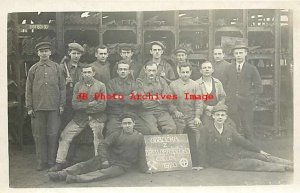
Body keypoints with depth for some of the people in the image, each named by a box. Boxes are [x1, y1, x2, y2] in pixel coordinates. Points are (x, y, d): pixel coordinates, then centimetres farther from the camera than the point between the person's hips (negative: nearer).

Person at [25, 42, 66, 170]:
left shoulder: (57, 68, 6)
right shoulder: (33, 69, 7)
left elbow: (62, 87, 6)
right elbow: (28, 89, 7)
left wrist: (62, 105, 0)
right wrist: (29, 107, 1)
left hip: (53, 107, -1)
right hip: (38, 108, 1)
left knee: (53, 135, 0)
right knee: (39, 136, 5)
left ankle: (52, 161, 11)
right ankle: (41, 162, 15)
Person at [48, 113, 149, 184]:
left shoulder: (139, 137, 2)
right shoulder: (117, 135, 3)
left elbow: (141, 155, 6)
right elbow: (103, 145, -1)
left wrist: (145, 169, 4)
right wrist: (104, 159, -11)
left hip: (121, 166, -3)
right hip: (109, 159, 3)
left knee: (105, 173, -32)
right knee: (85, 165, -16)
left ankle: (77, 178, -50)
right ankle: (61, 174, -29)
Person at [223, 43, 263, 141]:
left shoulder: (252, 69, 6)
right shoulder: (228, 70, 13)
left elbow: (259, 88, 5)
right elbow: (225, 87, 14)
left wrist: (249, 98, -4)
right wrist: (228, 98, 2)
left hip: (246, 105, -1)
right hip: (231, 106, 1)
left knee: (248, 131, 0)